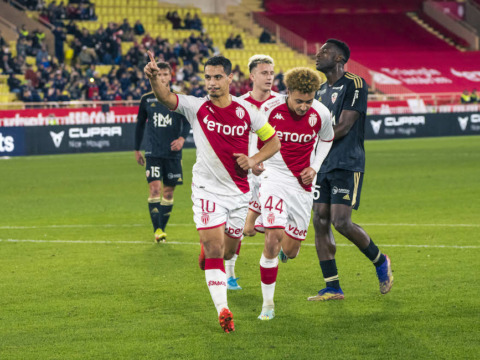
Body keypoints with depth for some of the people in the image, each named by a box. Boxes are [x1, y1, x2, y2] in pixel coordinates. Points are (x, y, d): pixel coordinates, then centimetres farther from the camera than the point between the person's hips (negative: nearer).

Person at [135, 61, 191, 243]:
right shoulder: (147, 99, 6)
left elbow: (187, 122, 4)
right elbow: (140, 124, 15)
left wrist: (182, 138, -16)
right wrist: (137, 150, 16)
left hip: (173, 153, 1)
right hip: (153, 152, -1)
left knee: (169, 191, 4)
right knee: (155, 188, -14)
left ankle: (162, 227, 16)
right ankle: (157, 229, -15)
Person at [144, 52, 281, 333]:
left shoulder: (246, 110, -2)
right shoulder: (197, 107, -7)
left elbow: (273, 141, 8)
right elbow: (166, 97, -24)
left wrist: (254, 160, -10)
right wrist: (154, 78, -45)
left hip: (239, 191, 3)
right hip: (208, 190, -2)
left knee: (229, 250, 14)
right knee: (214, 249, -14)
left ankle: (208, 248, 50)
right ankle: (223, 309, -10)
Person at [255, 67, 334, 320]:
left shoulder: (320, 114, -8)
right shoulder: (270, 109, -13)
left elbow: (326, 139, 14)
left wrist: (314, 168, 3)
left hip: (302, 185, 2)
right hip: (274, 178, -2)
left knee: (290, 251, 3)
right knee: (273, 238, -20)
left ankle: (285, 247, 44)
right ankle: (268, 303, -8)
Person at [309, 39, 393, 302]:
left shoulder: (354, 85, -9)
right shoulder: (322, 91, 17)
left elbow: (342, 128, -15)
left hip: (347, 164, -8)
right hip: (322, 166, 8)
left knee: (341, 222, -14)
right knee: (320, 223, 0)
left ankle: (380, 262, 11)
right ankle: (332, 288, 4)